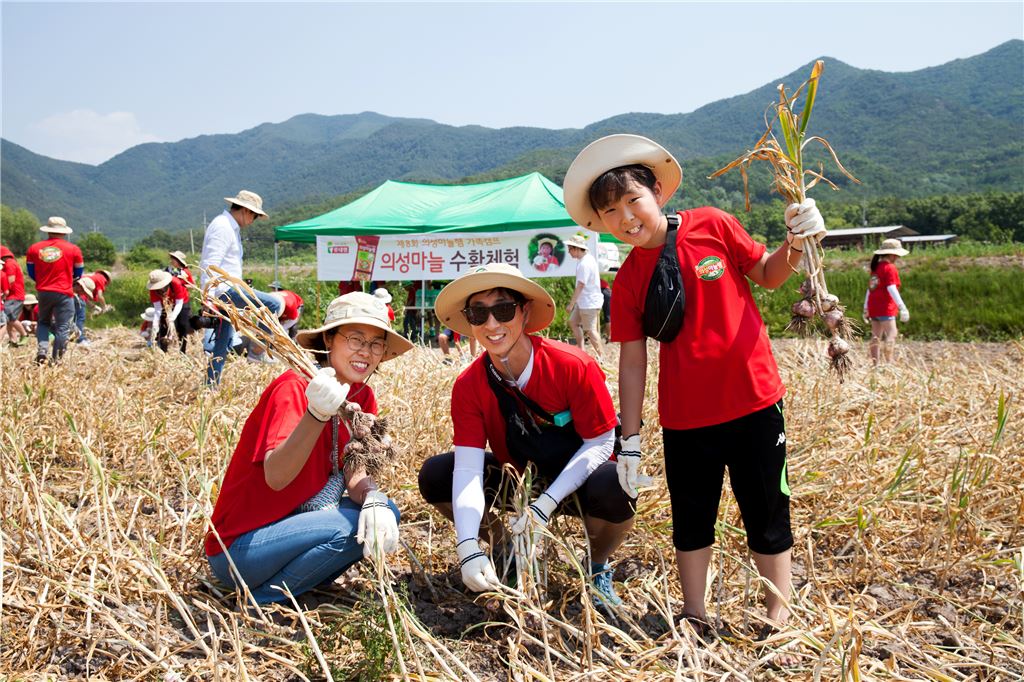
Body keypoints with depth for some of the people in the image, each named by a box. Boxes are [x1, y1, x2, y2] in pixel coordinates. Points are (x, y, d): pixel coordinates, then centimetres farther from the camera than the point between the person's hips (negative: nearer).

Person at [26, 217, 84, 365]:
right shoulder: (74, 249, -6)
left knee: (43, 322, 22)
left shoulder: (34, 249, 2)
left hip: (43, 292, 3)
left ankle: (42, 348, 2)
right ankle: (55, 360, 4)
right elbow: (78, 273, 7)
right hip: (64, 293, -3)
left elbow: (31, 273, 10)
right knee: (63, 328, 4)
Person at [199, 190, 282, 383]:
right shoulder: (223, 226, -12)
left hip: (226, 291, 10)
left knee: (223, 344, 11)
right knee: (273, 304, -15)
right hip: (223, 290, -10)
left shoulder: (231, 227, 20)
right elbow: (211, 265, -20)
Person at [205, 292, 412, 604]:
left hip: (293, 521, 7)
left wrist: (373, 501, -28)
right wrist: (316, 414, -46)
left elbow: (355, 473, -5)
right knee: (348, 526, -25)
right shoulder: (294, 388, -20)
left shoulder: (362, 397, 1)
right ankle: (262, 598, -6)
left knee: (384, 514, -7)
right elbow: (275, 477, -31)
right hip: (238, 546, -7)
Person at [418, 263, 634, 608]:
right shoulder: (468, 386, -16)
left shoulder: (574, 367, -25)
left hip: (576, 480, -3)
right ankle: (503, 550, 10)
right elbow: (467, 468, -21)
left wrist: (546, 503, -27)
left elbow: (599, 443, -17)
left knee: (614, 487, -37)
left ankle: (598, 570, -2)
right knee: (434, 476, -15)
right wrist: (468, 547, -35)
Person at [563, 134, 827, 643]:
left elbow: (767, 275, 8)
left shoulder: (713, 226, -6)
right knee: (691, 517, 15)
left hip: (753, 400, -1)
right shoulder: (628, 280, -2)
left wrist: (795, 244, -13)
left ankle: (779, 618, 29)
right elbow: (632, 361, -1)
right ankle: (695, 617, 33)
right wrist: (629, 439, -1)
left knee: (766, 513, 11)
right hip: (684, 416, 2)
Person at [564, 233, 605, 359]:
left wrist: (571, 304, -19)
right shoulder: (588, 258, 9)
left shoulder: (584, 264, -22)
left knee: (590, 330, -2)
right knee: (573, 322, 16)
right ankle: (581, 350, 21)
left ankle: (602, 356, 7)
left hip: (589, 303, -10)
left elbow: (580, 286, -23)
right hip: (583, 301, 10)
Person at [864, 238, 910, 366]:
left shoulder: (876, 267, 15)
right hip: (885, 308, -9)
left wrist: (866, 308, 22)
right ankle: (889, 363, -16)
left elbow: (870, 288, 18)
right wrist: (902, 307, -21)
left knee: (876, 336, 9)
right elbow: (891, 289, -19)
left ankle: (875, 365, 10)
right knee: (891, 334, -9)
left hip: (873, 307, 9)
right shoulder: (890, 268, -10)